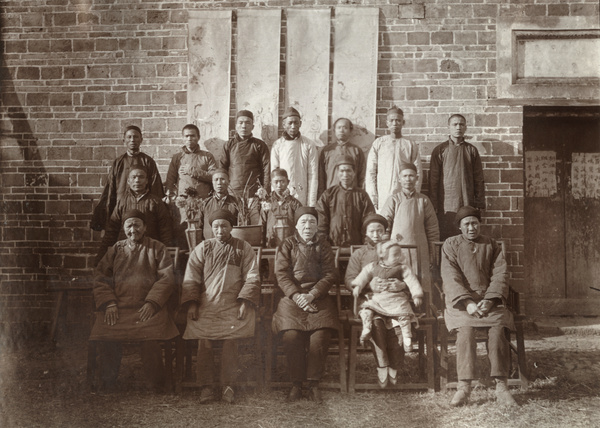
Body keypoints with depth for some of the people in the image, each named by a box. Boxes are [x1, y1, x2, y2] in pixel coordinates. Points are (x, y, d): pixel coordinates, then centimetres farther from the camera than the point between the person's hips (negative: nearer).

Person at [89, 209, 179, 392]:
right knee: (106, 339, -24)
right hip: (118, 307, 2)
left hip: (147, 308, -2)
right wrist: (109, 303, -3)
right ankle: (107, 385, -2)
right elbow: (100, 277, 12)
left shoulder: (157, 249, 12)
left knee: (149, 339, -29)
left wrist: (152, 303, -9)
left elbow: (167, 278, 3)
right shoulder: (115, 250, 19)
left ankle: (157, 387, -9)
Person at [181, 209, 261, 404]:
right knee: (203, 337, -22)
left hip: (233, 305, -1)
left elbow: (252, 278, 7)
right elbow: (191, 279, 11)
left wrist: (245, 302, -6)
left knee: (231, 337, -25)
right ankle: (207, 386, -12)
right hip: (206, 304, 1)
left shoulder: (244, 248, 13)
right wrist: (191, 304, -2)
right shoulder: (202, 249, 15)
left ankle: (228, 384, -14)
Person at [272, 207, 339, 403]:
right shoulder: (287, 245, 12)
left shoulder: (323, 245, 14)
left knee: (321, 335, -24)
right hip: (292, 297, 0)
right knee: (291, 335, -25)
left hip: (318, 297, 1)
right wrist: (297, 295, -13)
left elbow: (330, 274, 5)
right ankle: (296, 383, -9)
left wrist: (312, 295, -9)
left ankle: (314, 383, -9)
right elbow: (281, 274, 2)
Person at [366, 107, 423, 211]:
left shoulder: (411, 145, 9)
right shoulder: (378, 143, 8)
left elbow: (418, 173, 8)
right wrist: (372, 199, -2)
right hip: (382, 200, 0)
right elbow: (370, 172, 6)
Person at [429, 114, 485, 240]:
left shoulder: (471, 150, 10)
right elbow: (433, 180, 2)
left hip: (468, 205, 2)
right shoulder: (440, 150, 3)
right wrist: (433, 206, -3)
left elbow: (478, 179, 11)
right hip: (446, 206, -2)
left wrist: (480, 204, 5)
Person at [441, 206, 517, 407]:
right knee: (466, 329, -32)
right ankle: (464, 386, -29)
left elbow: (500, 275, 4)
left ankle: (501, 386, -25)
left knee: (497, 328, -29)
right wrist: (467, 303, -19)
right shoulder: (451, 245, 7)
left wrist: (490, 300, -14)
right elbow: (451, 278, -4)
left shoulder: (491, 245, 14)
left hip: (488, 299, 2)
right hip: (460, 300, -1)